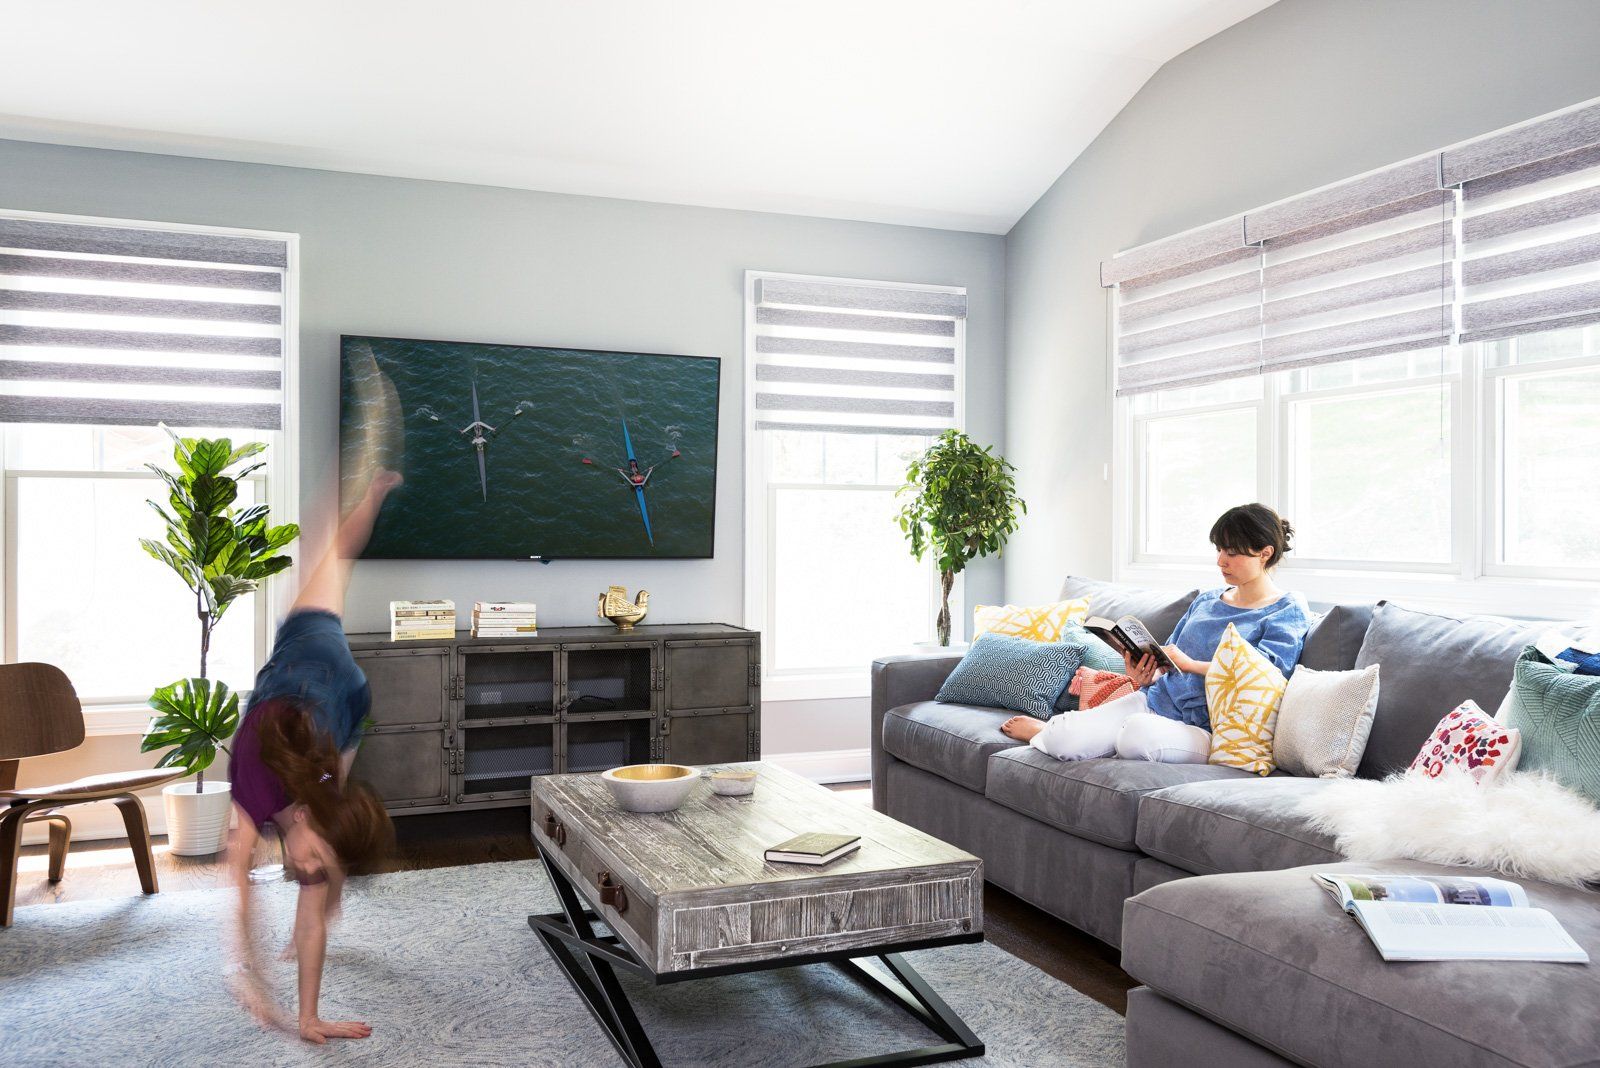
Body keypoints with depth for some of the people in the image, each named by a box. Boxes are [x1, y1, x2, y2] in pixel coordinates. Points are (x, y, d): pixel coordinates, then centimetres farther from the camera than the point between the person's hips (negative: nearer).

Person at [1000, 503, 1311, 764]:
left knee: (1138, 732, -40)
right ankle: (1049, 730, 17)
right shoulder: (1206, 601, 21)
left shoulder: (1288, 613, 1)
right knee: (1064, 743, -19)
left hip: (1203, 728, -5)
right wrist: (1143, 677, -2)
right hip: (1156, 701, 5)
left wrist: (1190, 664, -18)